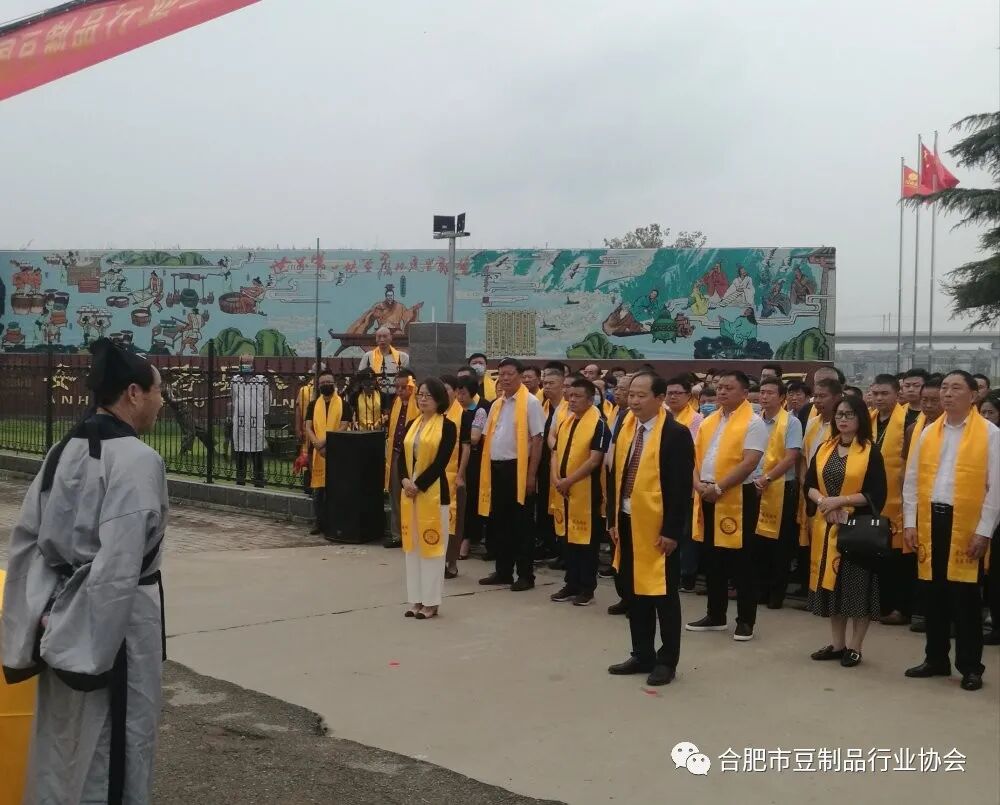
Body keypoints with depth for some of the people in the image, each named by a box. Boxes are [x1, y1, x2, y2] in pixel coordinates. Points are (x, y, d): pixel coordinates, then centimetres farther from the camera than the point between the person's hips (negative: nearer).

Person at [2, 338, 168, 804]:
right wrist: (94, 654, -18)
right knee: (109, 753, 5)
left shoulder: (64, 451, 6)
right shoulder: (137, 460, -18)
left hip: (63, 616, 8)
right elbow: (118, 567, -22)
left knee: (61, 744, 19)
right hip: (113, 622, -8)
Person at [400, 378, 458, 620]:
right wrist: (405, 480, -10)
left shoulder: (448, 426, -6)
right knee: (411, 545, 10)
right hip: (409, 491, 7)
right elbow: (401, 457, 8)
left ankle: (430, 602, 6)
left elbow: (441, 462, -14)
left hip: (433, 492, -6)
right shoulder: (411, 425, 13)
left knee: (431, 544, -2)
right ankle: (416, 600, 18)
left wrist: (419, 485, -18)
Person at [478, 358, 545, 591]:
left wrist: (531, 474, -14)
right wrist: (486, 470, 10)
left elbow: (537, 440, -10)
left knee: (520, 523, 0)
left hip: (517, 468, -7)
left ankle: (525, 575, 8)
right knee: (499, 521, 13)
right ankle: (503, 571, 23)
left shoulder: (530, 402, -7)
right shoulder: (497, 404, 14)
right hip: (496, 468, 7)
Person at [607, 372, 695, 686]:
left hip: (657, 526, -7)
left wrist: (672, 530, -18)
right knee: (634, 592, 14)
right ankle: (642, 655, 26)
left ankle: (667, 661, 14)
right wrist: (613, 519, 9)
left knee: (663, 595, 3)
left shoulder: (676, 434, -13)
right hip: (627, 522, 7)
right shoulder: (625, 430, 9)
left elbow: (681, 487, -15)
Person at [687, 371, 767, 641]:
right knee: (713, 559, 14)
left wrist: (719, 488, -20)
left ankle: (746, 620, 10)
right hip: (707, 497, 7)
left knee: (741, 561, 1)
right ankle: (715, 615, 25)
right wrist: (699, 484, -7)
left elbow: (749, 462, -18)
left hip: (737, 497, -7)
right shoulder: (708, 422, 13)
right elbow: (696, 455, 11)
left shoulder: (753, 423, -9)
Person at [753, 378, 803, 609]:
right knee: (757, 542, 9)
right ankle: (760, 590, 20)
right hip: (754, 488, 4)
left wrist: (767, 479, -18)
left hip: (782, 489, -4)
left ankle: (777, 594, 12)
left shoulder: (791, 423, -6)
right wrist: (753, 479, -4)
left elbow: (791, 458, -13)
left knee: (780, 545, 3)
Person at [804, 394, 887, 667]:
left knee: (857, 586, -2)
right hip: (827, 527, 5)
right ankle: (837, 643, 20)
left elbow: (876, 495, -12)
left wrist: (840, 501, -18)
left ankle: (855, 646, 9)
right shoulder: (824, 449, 9)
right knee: (831, 584, 9)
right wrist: (823, 502, -12)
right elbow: (809, 485, 8)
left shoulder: (870, 452, -6)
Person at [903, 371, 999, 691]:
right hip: (930, 520, 4)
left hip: (966, 524, -4)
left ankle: (970, 667, 12)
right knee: (933, 593, 11)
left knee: (965, 597, 1)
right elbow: (911, 480, 10)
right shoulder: (928, 433, 10)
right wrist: (910, 522, 3)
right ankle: (936, 659, 23)